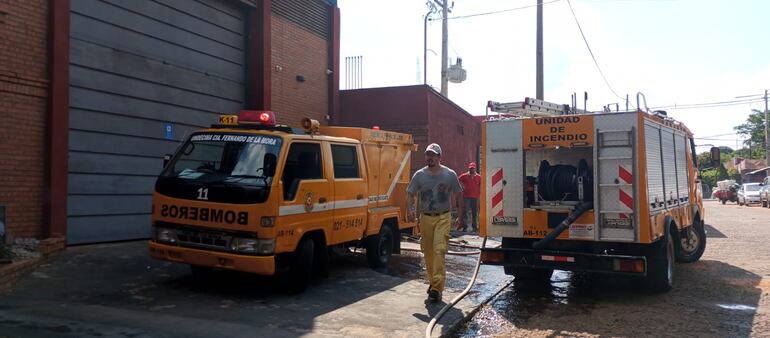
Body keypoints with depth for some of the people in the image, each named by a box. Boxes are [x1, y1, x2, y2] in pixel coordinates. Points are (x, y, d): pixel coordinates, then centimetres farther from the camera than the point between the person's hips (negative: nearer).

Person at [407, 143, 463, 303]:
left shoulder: (450, 174, 1)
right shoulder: (419, 175, 4)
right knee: (428, 251, 10)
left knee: (439, 250, -14)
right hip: (425, 218, 3)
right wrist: (411, 210, -12)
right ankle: (433, 281, 29)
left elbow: (459, 195, 10)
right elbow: (410, 194, 8)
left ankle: (437, 288, -13)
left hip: (443, 218, -3)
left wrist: (459, 216, 8)